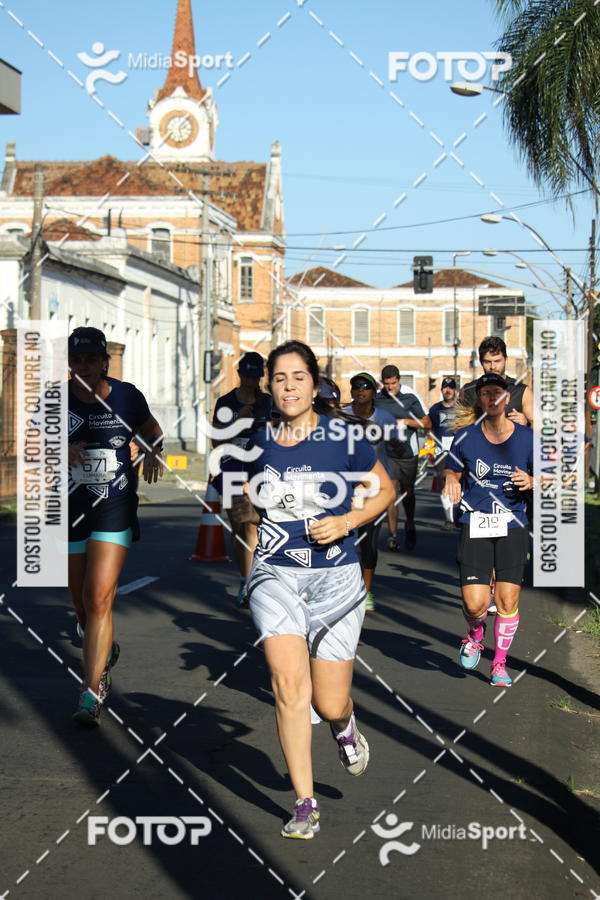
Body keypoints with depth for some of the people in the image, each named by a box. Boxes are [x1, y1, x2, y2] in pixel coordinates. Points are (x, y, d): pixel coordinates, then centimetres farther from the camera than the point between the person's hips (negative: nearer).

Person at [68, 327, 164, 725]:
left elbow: (152, 430, 17)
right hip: (69, 509, 2)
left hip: (115, 509, -2)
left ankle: (93, 692, -7)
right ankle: (106, 651, 46)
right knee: (81, 602, 13)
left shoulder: (126, 396, -3)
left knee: (98, 599, -14)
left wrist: (154, 452, -4)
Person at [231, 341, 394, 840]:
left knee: (330, 704, 2)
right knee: (289, 684, -16)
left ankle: (345, 724, 41)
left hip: (336, 577, -1)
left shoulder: (343, 434, -5)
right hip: (276, 574, 1)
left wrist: (347, 522, -10)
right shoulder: (259, 440, 4)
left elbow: (384, 489, 6)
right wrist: (239, 504, -4)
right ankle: (305, 805, -4)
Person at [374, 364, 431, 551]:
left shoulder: (410, 396, -6)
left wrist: (406, 421, -16)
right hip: (387, 452, 0)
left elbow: (427, 423, -3)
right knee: (391, 493, -11)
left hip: (408, 452, 0)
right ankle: (393, 534, -9)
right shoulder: (376, 398, -1)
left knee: (407, 492, 13)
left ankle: (410, 526, 36)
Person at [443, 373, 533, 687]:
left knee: (507, 600, -2)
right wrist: (452, 483, -11)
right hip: (475, 524, 0)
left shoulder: (526, 437, 0)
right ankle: (475, 635, 27)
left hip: (513, 525, 0)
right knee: (474, 604, -9)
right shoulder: (465, 436, 0)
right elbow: (453, 473, 12)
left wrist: (531, 482, -13)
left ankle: (499, 662, 20)